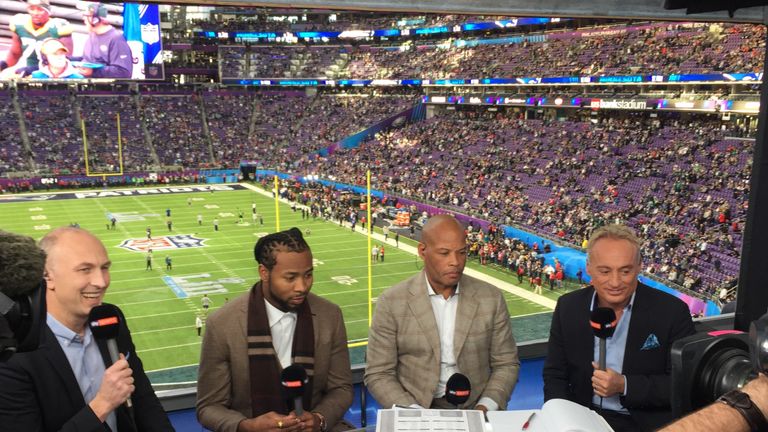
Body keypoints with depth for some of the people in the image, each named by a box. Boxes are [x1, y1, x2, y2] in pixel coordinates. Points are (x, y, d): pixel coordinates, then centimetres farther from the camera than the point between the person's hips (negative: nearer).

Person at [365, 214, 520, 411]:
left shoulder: (491, 298, 4)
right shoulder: (391, 303, -3)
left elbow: (506, 363, 9)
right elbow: (378, 374, -1)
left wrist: (485, 407, -8)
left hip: (475, 409, 2)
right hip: (416, 411, -1)